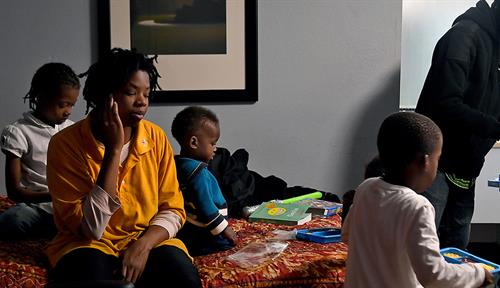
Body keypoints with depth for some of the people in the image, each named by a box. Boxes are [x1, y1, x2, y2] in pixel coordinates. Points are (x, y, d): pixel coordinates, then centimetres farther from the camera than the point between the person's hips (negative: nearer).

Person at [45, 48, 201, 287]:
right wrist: (114, 149, -23)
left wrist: (143, 245, -18)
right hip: (89, 246, -2)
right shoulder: (66, 143, -14)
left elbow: (172, 209, 2)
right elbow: (91, 228, -20)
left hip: (148, 242, 3)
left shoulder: (156, 138, -2)